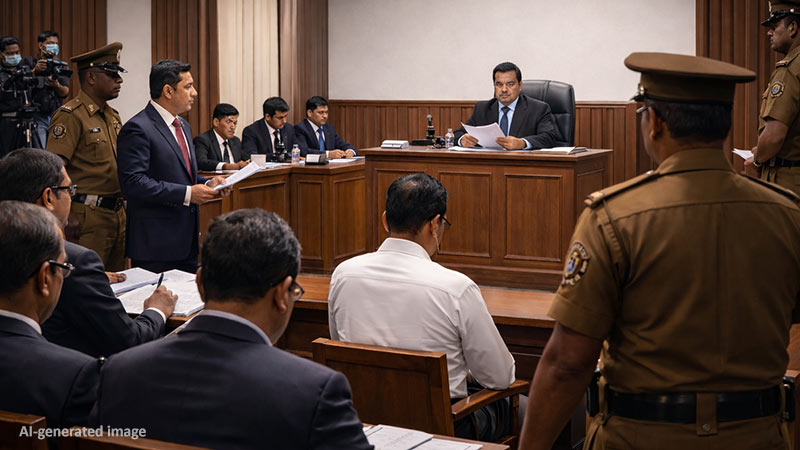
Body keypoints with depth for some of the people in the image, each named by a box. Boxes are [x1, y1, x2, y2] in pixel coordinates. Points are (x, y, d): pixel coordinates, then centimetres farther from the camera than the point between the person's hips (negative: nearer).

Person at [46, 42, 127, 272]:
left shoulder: (112, 116, 15)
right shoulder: (70, 116, -12)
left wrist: (122, 207, 18)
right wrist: (67, 219, -21)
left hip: (117, 215, 9)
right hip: (88, 218, -9)